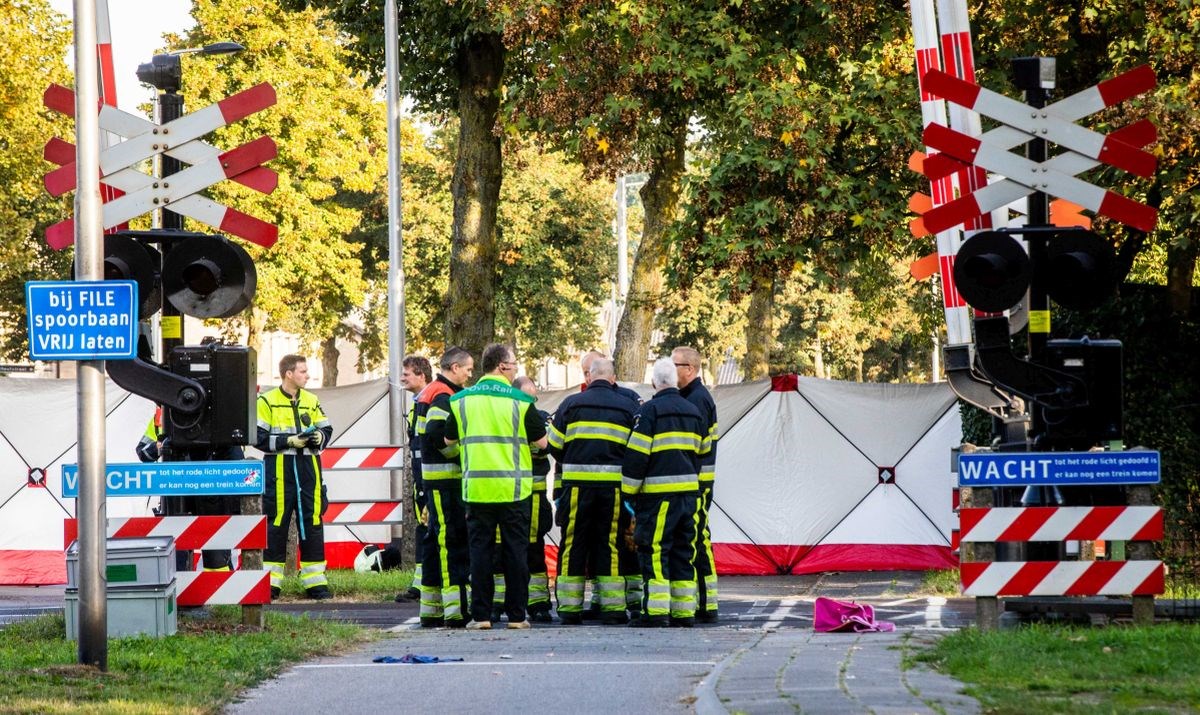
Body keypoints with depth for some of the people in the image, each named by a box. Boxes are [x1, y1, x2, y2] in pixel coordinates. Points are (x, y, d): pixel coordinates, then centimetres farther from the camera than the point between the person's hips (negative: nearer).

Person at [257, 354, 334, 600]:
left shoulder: (311, 401, 13)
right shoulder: (267, 402, -2)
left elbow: (326, 429, 18)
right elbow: (259, 438, -7)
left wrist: (319, 437, -5)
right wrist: (289, 441, -15)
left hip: (308, 470, 5)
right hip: (279, 470, -5)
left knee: (312, 522, 5)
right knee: (276, 524, -2)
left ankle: (315, 581, 10)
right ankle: (270, 582, 4)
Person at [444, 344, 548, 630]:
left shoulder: (462, 400, 4)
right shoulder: (519, 400, -5)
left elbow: (449, 440, 14)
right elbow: (541, 442, 0)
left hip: (476, 486, 2)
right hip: (513, 488, -2)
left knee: (480, 550, 5)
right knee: (515, 551, 5)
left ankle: (481, 615, 3)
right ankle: (516, 615, 6)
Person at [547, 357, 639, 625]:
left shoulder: (571, 404, 3)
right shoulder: (629, 407, 6)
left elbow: (554, 445, 7)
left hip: (577, 483, -1)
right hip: (614, 485, 1)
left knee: (573, 545, 5)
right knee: (610, 544, 6)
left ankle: (569, 607, 6)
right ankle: (612, 606, 4)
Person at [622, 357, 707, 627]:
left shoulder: (650, 410, -9)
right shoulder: (693, 412, 14)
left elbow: (636, 454, -11)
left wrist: (629, 491, -4)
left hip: (658, 493, -7)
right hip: (688, 491, 7)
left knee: (654, 552, -6)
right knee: (683, 552, 12)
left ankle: (656, 612, -10)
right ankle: (684, 610, 13)